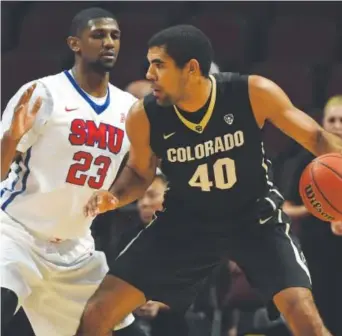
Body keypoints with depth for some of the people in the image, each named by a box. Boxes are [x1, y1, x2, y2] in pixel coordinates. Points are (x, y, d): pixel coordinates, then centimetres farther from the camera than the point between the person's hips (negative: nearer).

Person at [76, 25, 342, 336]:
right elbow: (140, 173, 3)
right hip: (187, 221, 2)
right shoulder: (144, 117, -18)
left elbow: (316, 138, -14)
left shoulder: (253, 93, -24)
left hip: (255, 216, -2)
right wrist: (113, 197, -19)